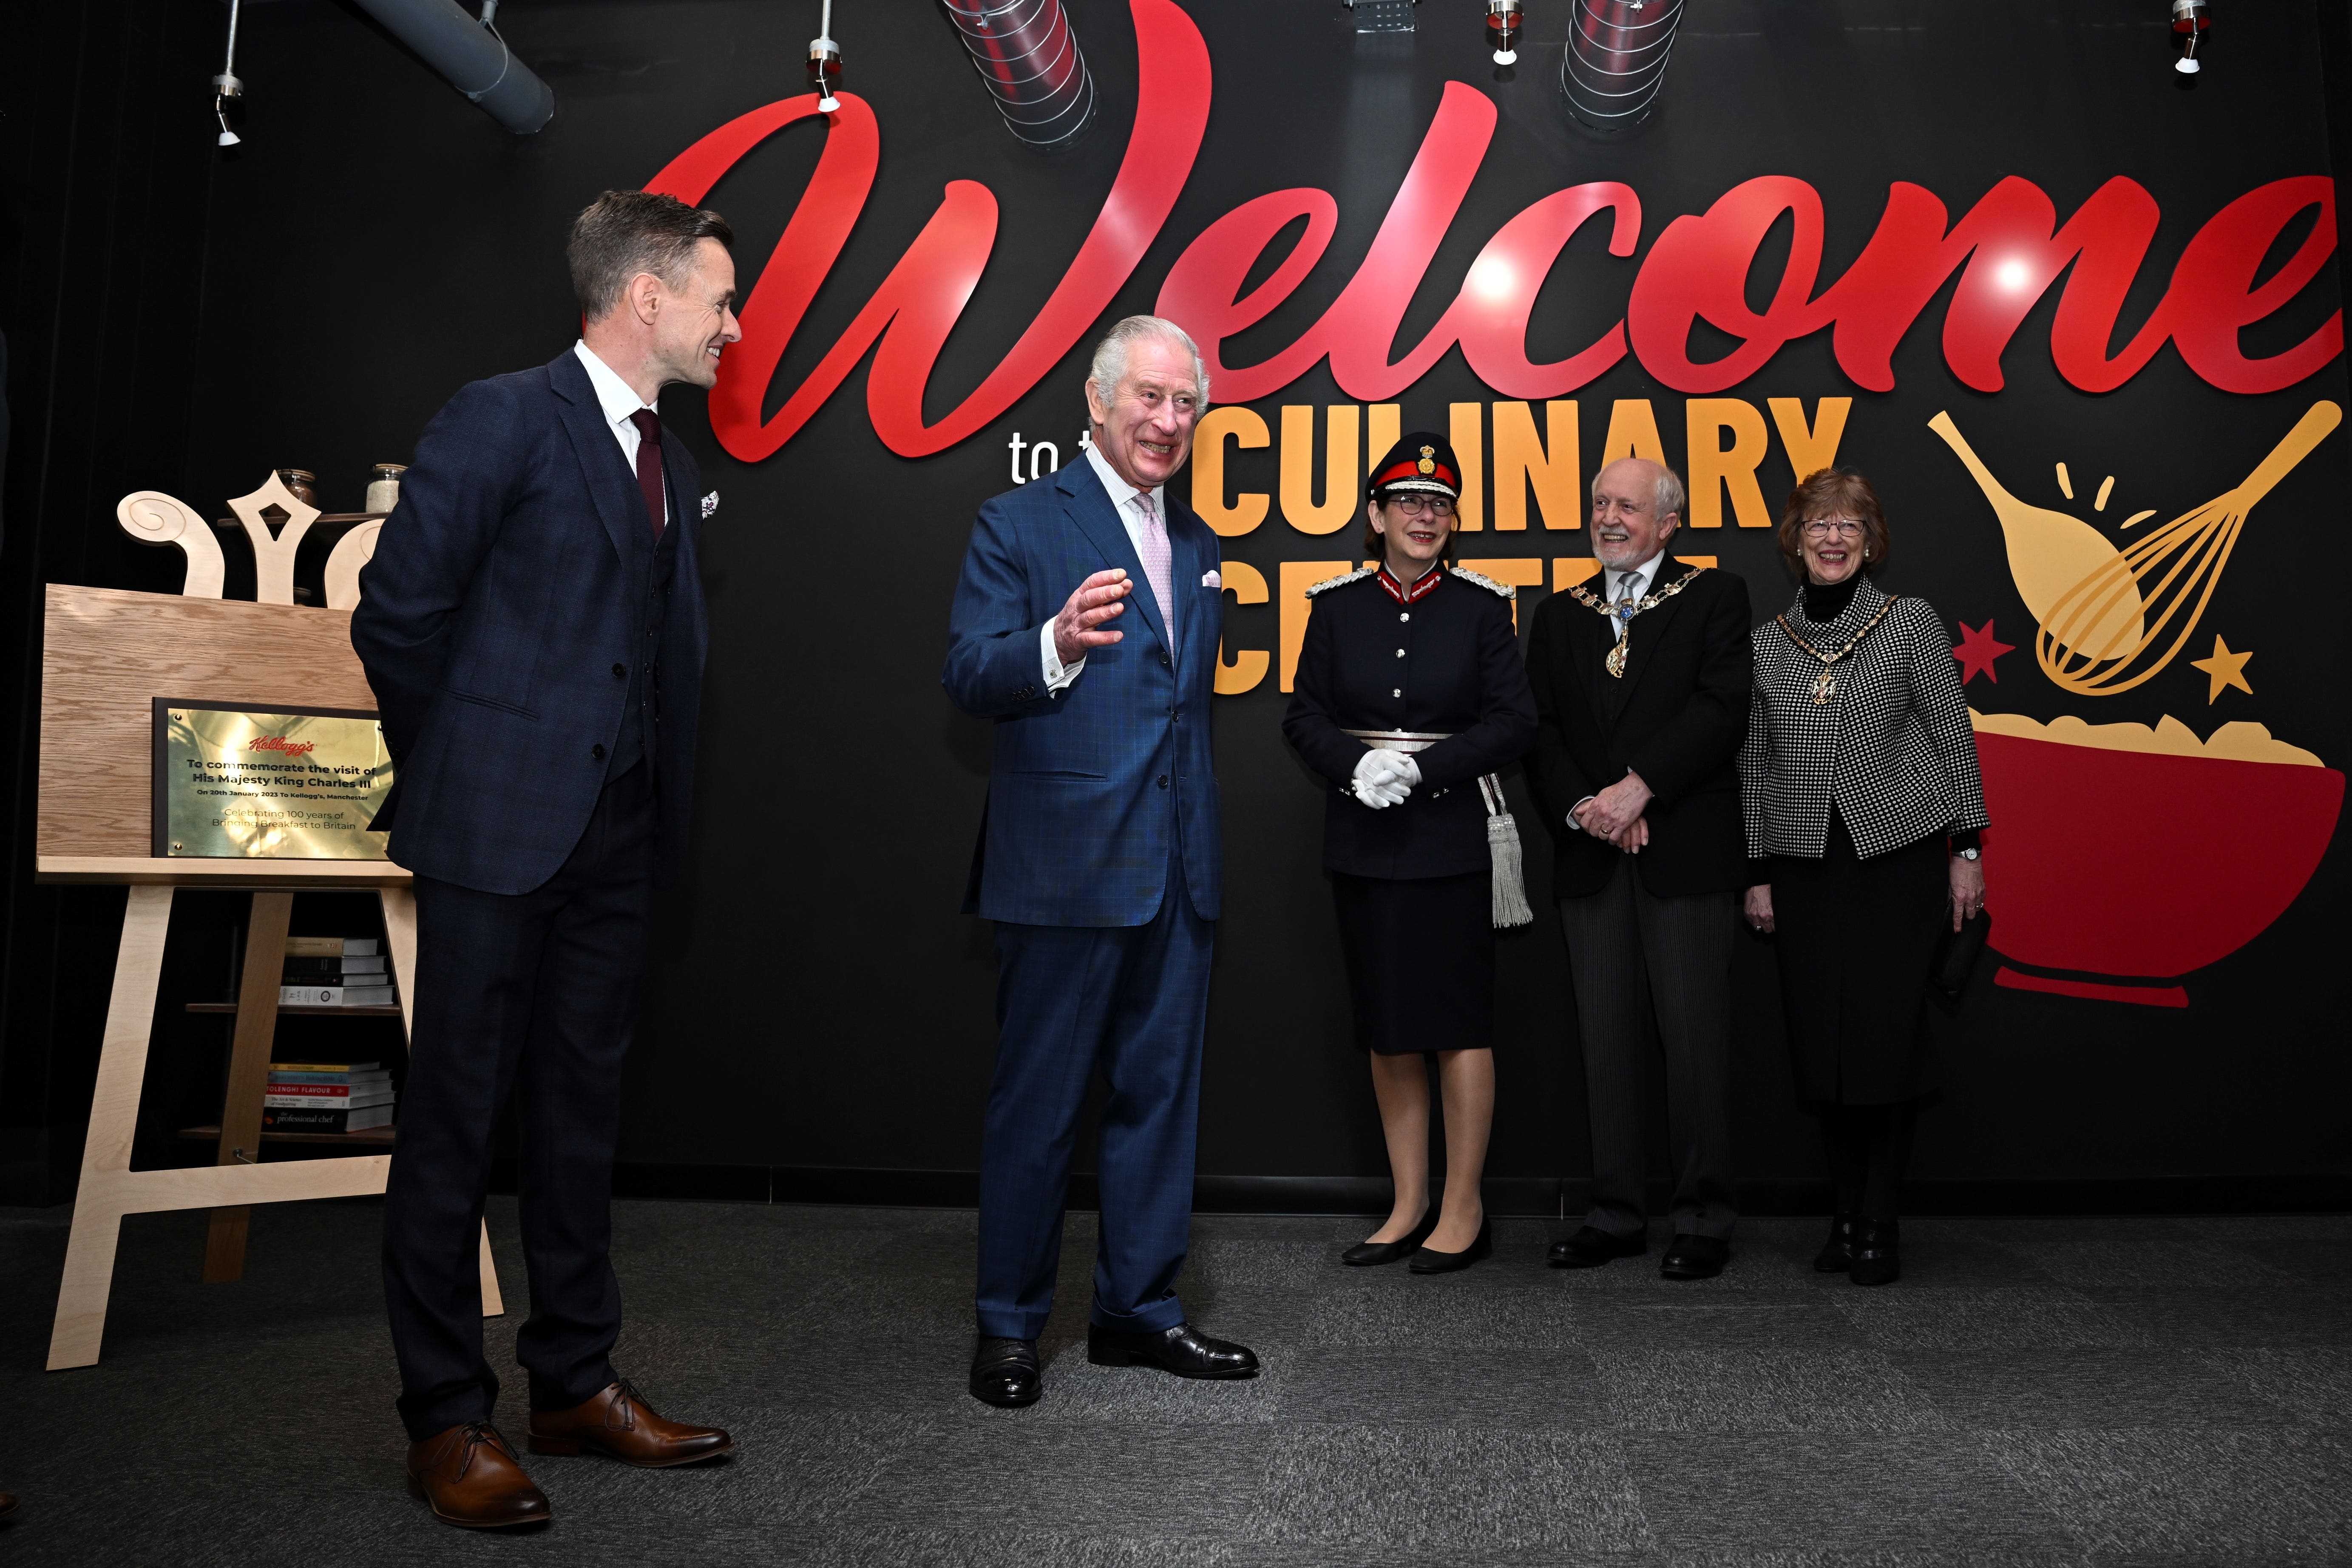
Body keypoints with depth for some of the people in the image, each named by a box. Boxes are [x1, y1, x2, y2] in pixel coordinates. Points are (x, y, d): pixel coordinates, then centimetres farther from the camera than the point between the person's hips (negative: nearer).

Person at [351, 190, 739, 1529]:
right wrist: (462, 772, 0)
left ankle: (578, 1381, 25)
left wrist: (661, 794, 9)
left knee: (582, 1109, 13)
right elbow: (397, 616, -9)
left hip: (617, 837, 7)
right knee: (457, 1115, 3)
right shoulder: (505, 419, -8)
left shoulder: (675, 463, 15)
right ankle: (448, 1418, 14)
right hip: (500, 826, -7)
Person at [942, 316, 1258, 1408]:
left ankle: (1138, 1309, 27)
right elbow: (967, 676, -12)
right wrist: (1056, 644, -32)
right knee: (1037, 1103, 3)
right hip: (1065, 865, -6)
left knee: (1159, 1094, 13)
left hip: (1178, 867, 7)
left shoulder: (1196, 542, 17)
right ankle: (1009, 1326, 19)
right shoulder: (1021, 523, -3)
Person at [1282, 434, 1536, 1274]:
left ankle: (1463, 1210, 14)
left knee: (1458, 1022, 0)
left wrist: (1421, 768, -15)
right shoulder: (1337, 605, 6)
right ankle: (1409, 1206, 21)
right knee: (1386, 1026, 9)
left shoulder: (1482, 605, 1)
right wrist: (1357, 765, -14)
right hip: (1363, 839, 3)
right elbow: (1305, 715, 5)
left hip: (1451, 837, -3)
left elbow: (1513, 721, -3)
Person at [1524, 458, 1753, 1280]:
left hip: (1686, 854, -3)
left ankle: (1704, 1219, 12)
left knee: (1695, 1037, 0)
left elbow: (1722, 710, -8)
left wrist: (1639, 788, -16)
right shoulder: (1559, 615, 16)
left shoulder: (1714, 598, 5)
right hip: (1590, 857, 4)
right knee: (1606, 1041, 7)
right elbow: (1540, 728, 7)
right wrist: (1582, 807, -9)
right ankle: (1617, 1213, 17)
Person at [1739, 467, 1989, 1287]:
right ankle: (1846, 1213, 17)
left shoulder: (1912, 621, 2)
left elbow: (1952, 734, 3)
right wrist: (1756, 872, 8)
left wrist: (1967, 848, -2)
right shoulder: (1767, 642, 9)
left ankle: (1880, 1222, 8)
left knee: (1886, 1034, -5)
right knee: (1821, 1037, 3)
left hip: (1899, 851, -2)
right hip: (1804, 860, 3)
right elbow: (1754, 760, 11)